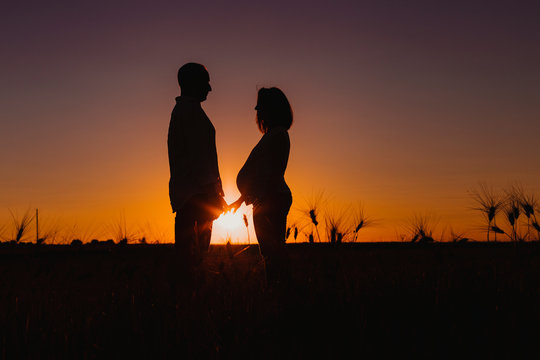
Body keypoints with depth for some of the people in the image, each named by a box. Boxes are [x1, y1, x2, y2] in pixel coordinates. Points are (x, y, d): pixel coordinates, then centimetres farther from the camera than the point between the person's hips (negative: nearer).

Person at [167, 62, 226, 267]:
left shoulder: (179, 110, 21)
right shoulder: (191, 110, -10)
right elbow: (199, 153, -17)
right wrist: (211, 188, -18)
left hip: (183, 189, 10)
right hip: (196, 189, -10)